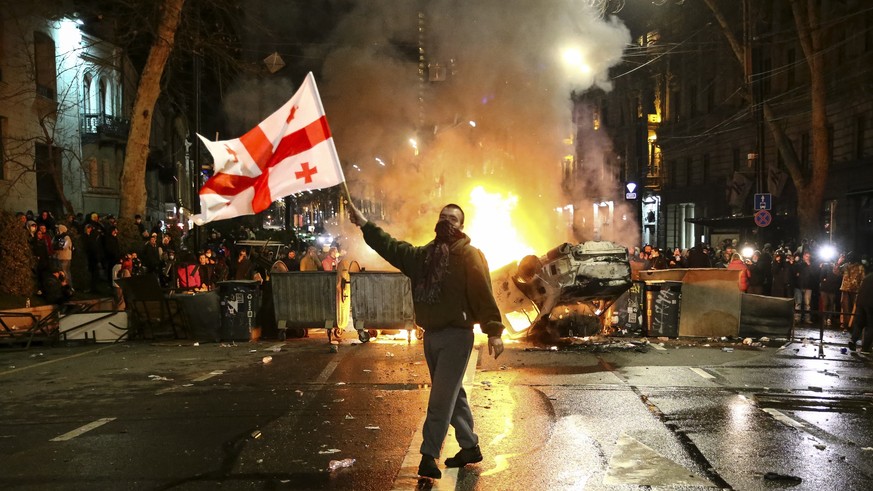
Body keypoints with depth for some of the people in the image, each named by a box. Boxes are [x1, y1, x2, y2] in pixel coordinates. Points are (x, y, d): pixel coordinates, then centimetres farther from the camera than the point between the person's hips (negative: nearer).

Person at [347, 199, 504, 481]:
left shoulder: (469, 255, -8)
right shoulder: (422, 254, 14)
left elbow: (483, 293, -15)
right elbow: (392, 247, 14)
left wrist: (493, 331, -23)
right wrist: (364, 224, 8)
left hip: (456, 335, -7)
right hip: (431, 335, 7)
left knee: (441, 398, -8)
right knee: (452, 395, 15)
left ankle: (429, 455, -7)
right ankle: (470, 447, 26)